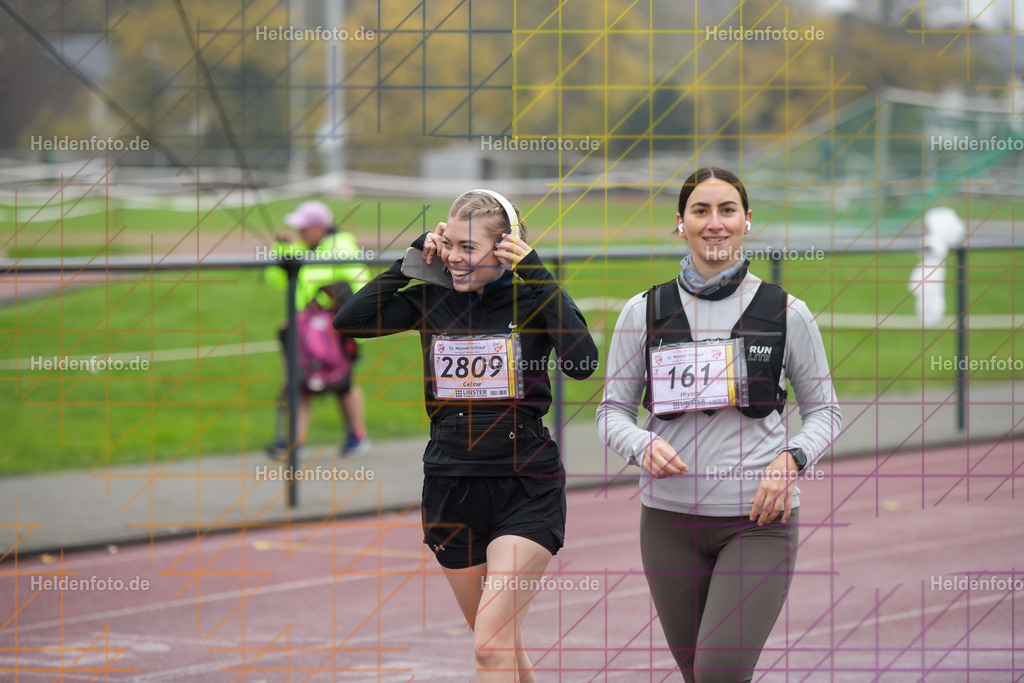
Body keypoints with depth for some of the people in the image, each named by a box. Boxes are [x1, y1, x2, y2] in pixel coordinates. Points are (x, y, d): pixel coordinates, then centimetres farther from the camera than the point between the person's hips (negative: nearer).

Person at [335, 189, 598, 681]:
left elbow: (582, 362, -22)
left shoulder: (532, 298, -5)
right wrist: (412, 259, -4)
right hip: (451, 487, 4)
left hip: (525, 488, -4)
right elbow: (349, 322, -3)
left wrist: (536, 274, -19)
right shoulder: (433, 300, 4)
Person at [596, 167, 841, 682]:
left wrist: (791, 459, -11)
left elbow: (824, 411, 9)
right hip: (670, 518, 2)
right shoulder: (644, 313, 4)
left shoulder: (785, 313, 1)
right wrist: (644, 447, -13)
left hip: (759, 518, -2)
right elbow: (613, 410, 9)